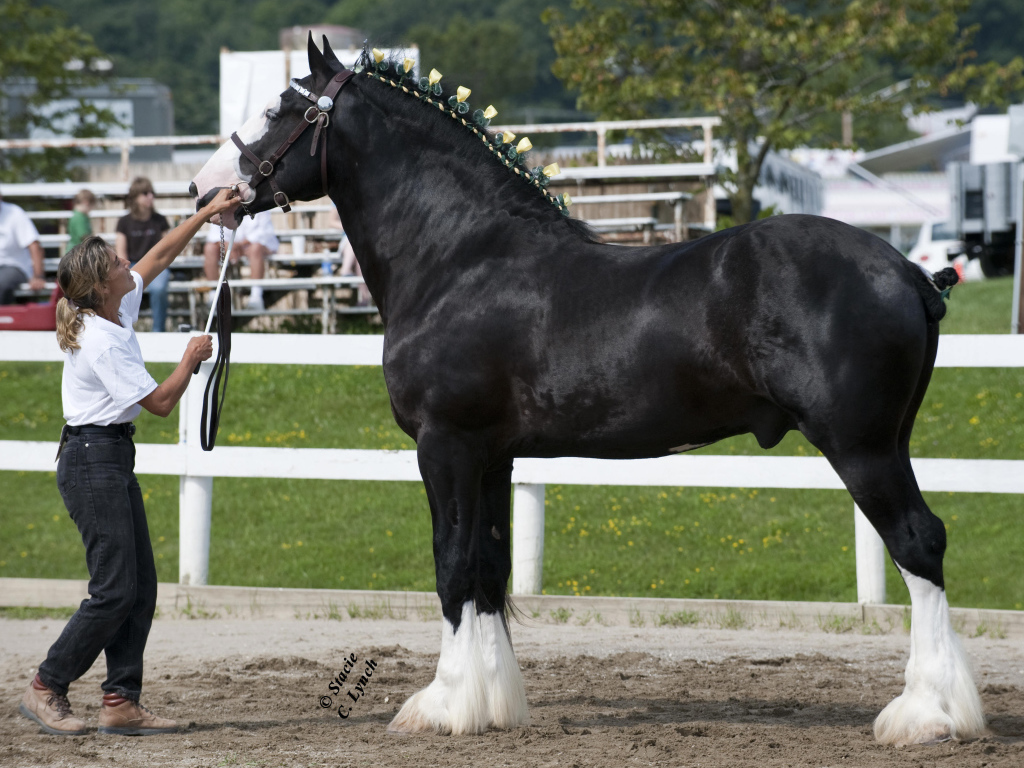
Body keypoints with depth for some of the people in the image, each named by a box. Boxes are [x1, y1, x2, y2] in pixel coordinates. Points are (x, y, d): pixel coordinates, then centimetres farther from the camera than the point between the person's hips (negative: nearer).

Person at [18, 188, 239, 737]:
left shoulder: (116, 312, 6)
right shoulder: (102, 342, -20)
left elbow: (159, 257, 20)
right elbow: (159, 403, -15)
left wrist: (208, 213, 19)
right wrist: (191, 358, -1)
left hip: (113, 462, 10)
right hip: (92, 461, -10)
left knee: (141, 587, 6)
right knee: (115, 590, -9)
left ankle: (121, 703, 6)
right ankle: (45, 690, -1)